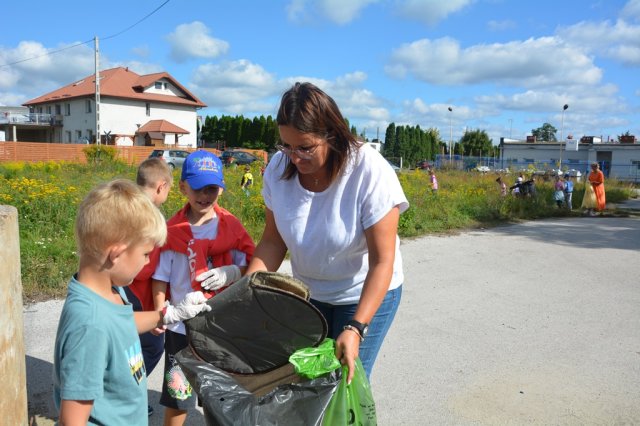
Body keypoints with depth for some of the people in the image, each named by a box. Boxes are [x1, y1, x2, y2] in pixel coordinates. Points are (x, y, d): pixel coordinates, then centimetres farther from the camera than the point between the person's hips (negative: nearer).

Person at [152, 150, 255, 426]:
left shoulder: (231, 226, -5)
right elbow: (160, 278, -2)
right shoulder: (172, 230, -7)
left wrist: (232, 272, -19)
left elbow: (253, 266, -1)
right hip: (182, 326, -1)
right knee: (177, 396, 8)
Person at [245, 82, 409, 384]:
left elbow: (382, 262, -24)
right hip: (308, 292, 4)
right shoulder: (279, 168, -15)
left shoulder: (370, 172, -27)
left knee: (345, 381, -2)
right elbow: (273, 240, -6)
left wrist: (356, 328, -32)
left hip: (366, 294, -3)